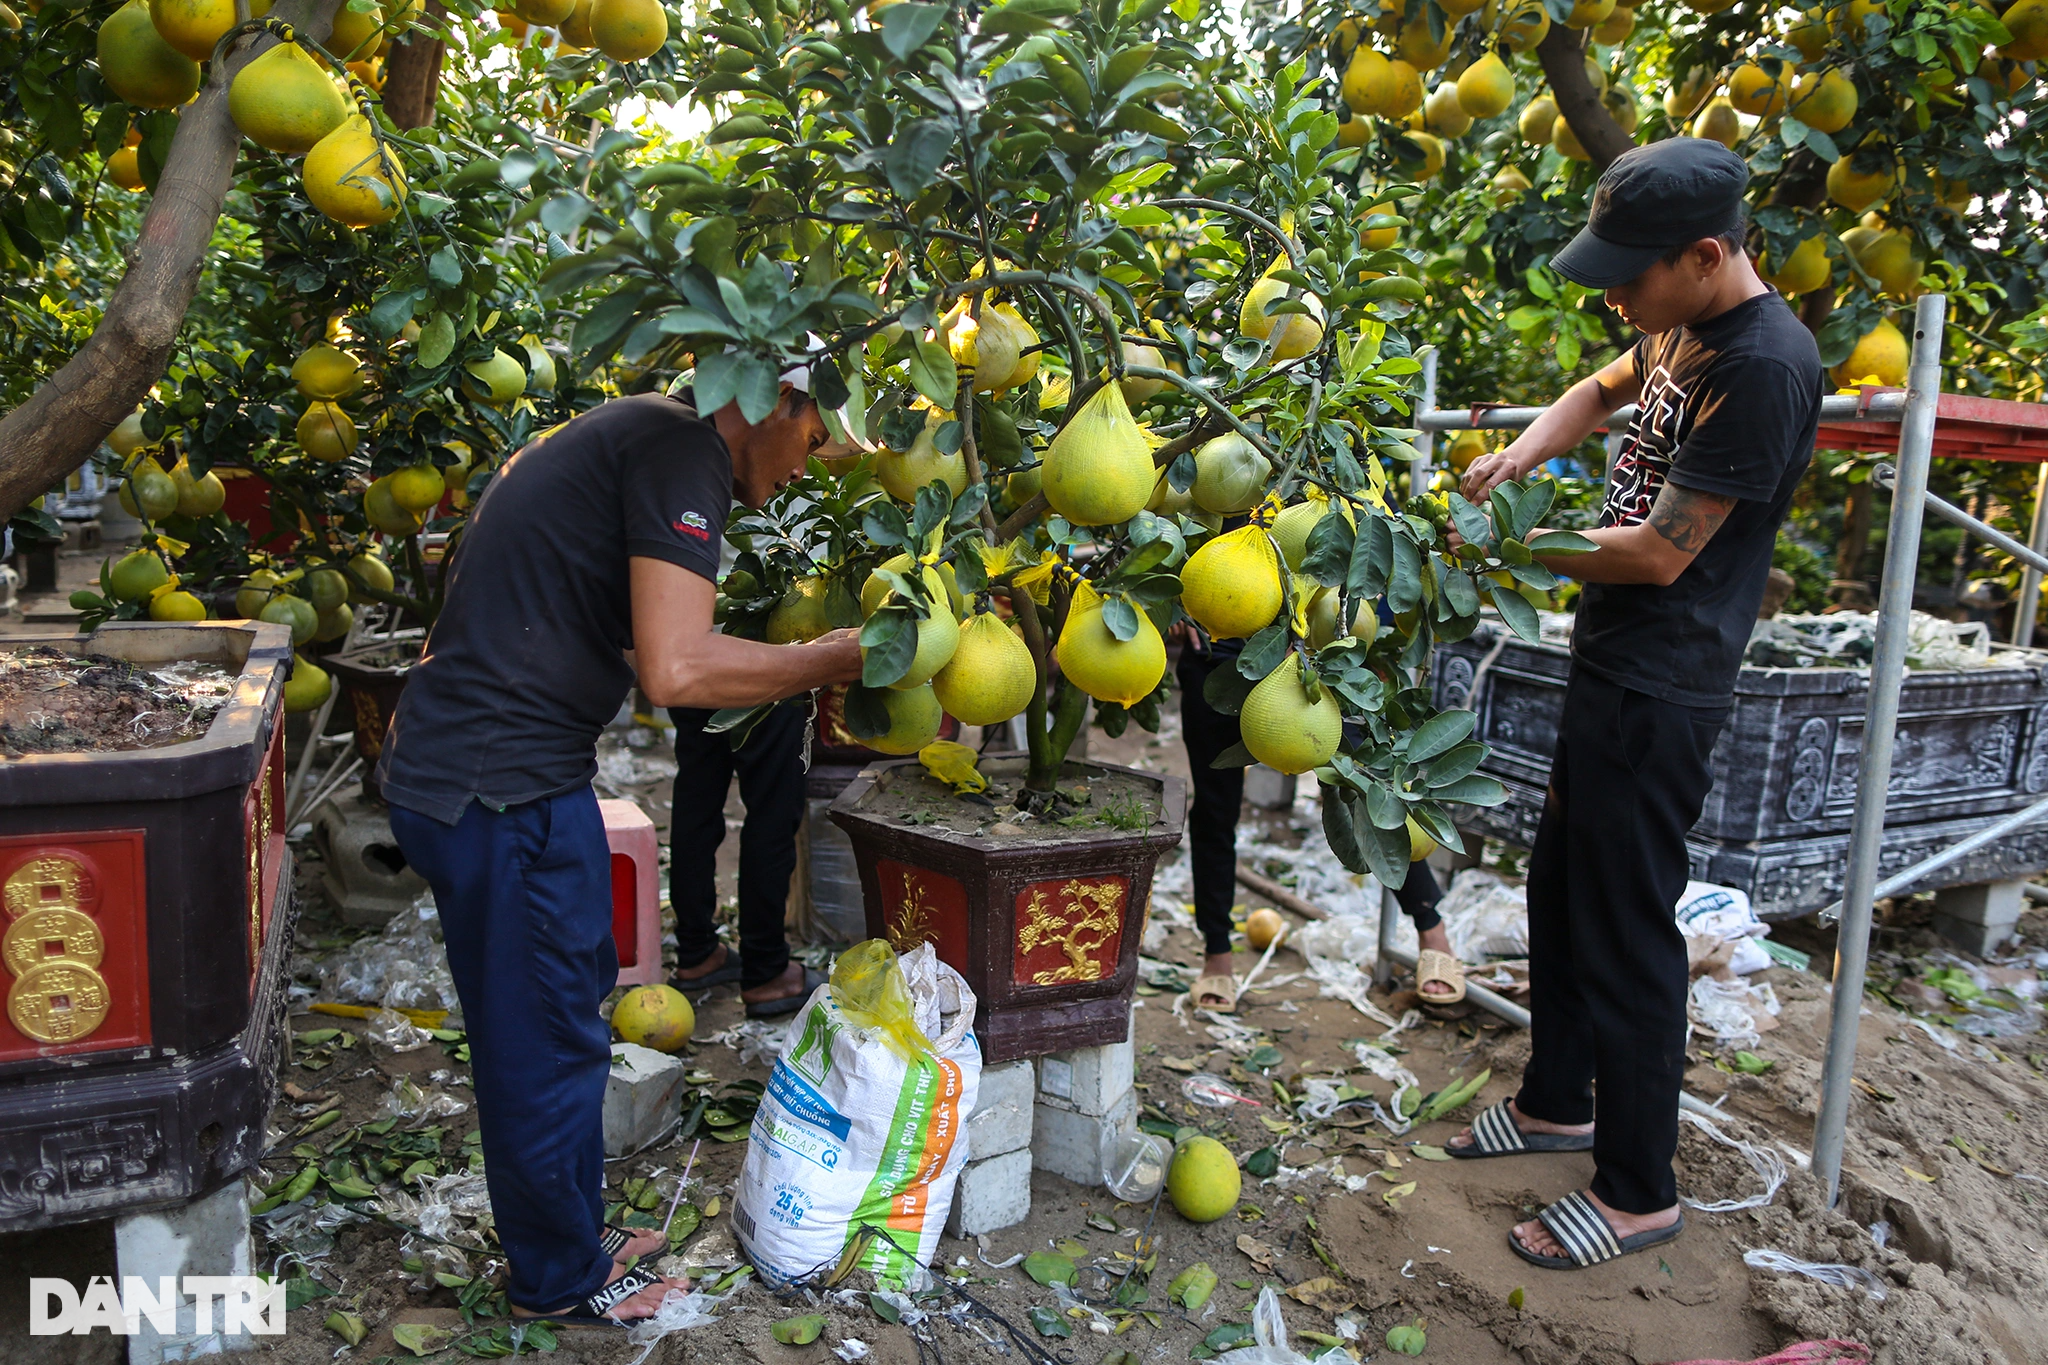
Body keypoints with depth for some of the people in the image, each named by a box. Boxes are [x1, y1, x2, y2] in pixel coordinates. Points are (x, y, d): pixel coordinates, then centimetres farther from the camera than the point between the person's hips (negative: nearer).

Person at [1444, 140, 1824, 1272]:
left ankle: (1638, 1191, 14)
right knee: (1561, 890, 18)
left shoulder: (1764, 365, -21)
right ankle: (1557, 1103, 36)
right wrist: (1518, 458, 11)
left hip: (1660, 690, -10)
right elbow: (1604, 391, 30)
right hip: (1612, 667, 10)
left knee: (1625, 929, -2)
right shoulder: (1680, 329, 9)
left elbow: (1662, 551, -21)